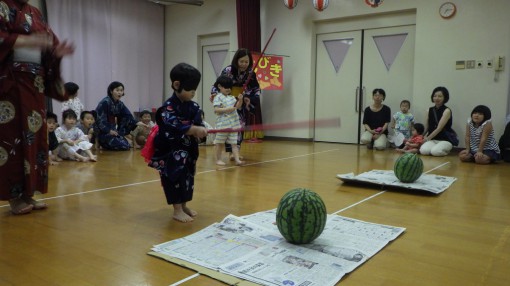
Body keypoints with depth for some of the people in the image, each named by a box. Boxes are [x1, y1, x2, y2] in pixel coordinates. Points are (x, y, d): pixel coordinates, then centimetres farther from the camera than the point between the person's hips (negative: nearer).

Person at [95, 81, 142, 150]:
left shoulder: (120, 104, 6)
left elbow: (128, 116, -2)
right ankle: (102, 145, 5)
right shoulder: (105, 102, -18)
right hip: (102, 131, -8)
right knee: (124, 146, -15)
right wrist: (109, 131, -23)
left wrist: (136, 123, -20)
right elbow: (99, 119, -21)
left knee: (127, 145, 3)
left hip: (112, 130, 8)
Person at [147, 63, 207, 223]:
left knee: (188, 177, 15)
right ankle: (177, 210, 8)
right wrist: (194, 129, -40)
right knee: (174, 178, -4)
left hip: (188, 150, 7)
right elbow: (174, 127, -33)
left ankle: (184, 205, 32)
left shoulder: (194, 107, 2)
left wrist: (200, 131, -24)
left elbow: (197, 124, -1)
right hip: (170, 152, -7)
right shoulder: (168, 107, -19)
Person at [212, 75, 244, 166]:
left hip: (233, 124, 6)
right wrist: (228, 109, -23)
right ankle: (218, 159, 18)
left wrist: (240, 99, -3)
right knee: (220, 142, 7)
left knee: (234, 142, 3)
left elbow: (238, 106, 16)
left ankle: (237, 159, 2)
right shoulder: (218, 97, -6)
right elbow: (216, 110, -16)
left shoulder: (231, 97, 12)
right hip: (223, 124, -5)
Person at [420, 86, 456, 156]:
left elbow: (439, 128, -15)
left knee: (435, 151, -33)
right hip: (432, 139, 3)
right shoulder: (430, 110, 10)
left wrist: (427, 139, -16)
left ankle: (446, 150, 0)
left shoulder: (447, 111, -7)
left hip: (445, 140, -3)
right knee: (423, 150, -29)